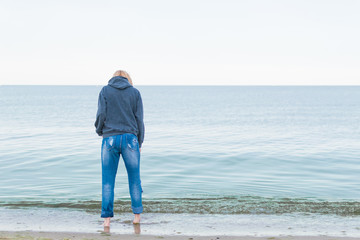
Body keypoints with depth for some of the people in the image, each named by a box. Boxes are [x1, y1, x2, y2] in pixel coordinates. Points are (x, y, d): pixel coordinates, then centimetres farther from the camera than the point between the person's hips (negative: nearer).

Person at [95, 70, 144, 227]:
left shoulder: (104, 91, 6)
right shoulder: (135, 92, 7)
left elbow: (101, 114, -3)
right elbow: (139, 119, 4)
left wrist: (99, 131, 16)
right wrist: (139, 143, 11)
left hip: (110, 139, 0)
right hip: (130, 138, 1)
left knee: (108, 181, 4)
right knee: (134, 179, 10)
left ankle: (107, 218, 2)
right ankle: (137, 215, 15)